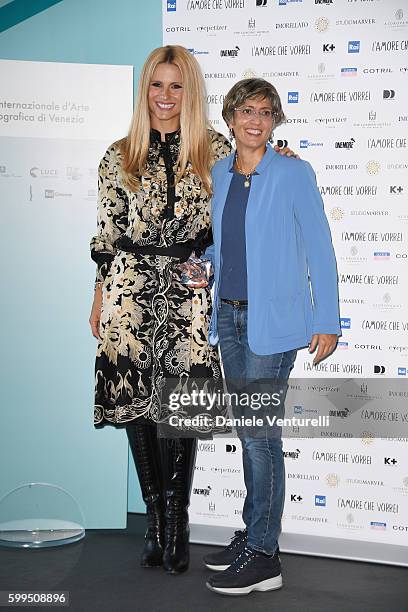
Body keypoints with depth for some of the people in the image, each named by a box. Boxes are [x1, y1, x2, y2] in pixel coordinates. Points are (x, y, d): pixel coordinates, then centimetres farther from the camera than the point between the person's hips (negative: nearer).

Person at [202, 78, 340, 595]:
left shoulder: (293, 174, -7)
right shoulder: (219, 174, 9)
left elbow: (319, 249, -6)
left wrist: (327, 322, -9)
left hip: (272, 320, -6)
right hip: (229, 316, 6)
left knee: (259, 430, -6)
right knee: (248, 429, 13)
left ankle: (263, 556, 3)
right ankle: (254, 534, 26)